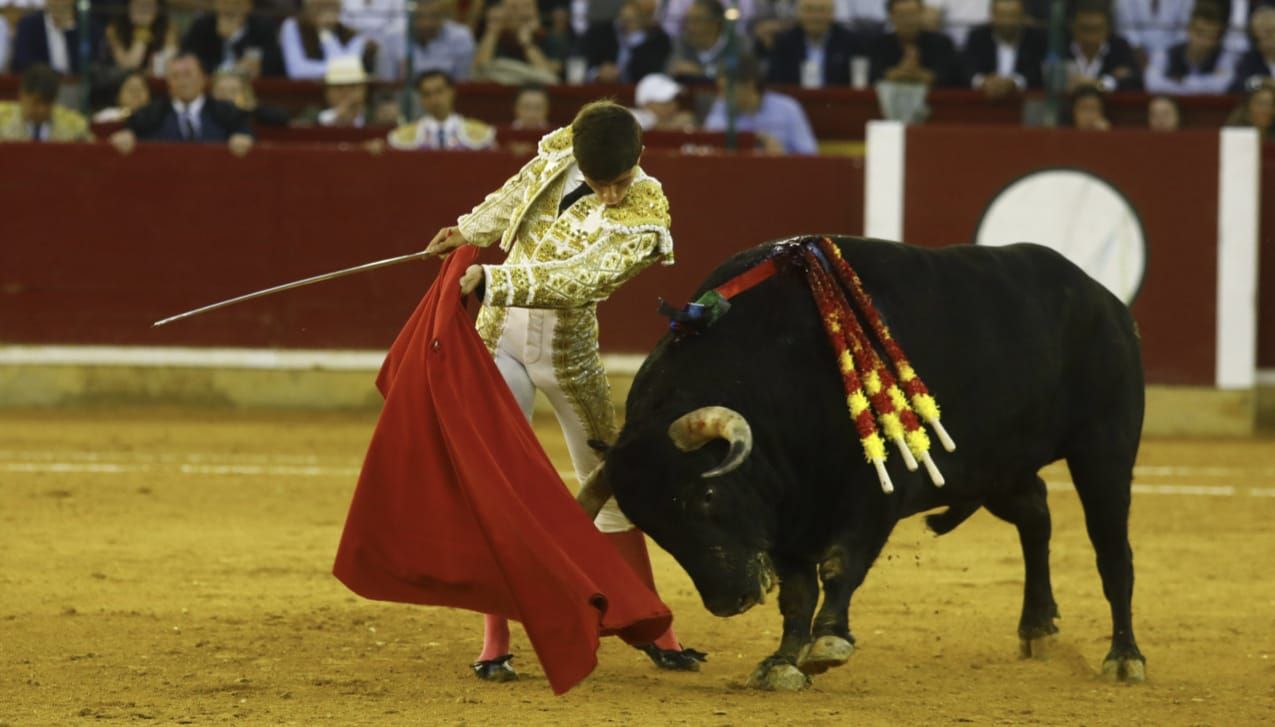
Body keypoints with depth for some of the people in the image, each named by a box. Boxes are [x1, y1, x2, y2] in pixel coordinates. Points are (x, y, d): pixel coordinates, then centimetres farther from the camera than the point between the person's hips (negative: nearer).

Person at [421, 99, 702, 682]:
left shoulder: (642, 221, -21)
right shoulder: (559, 151, -8)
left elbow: (570, 282, -31)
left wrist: (489, 281, -36)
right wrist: (471, 230, 20)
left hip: (568, 354, -2)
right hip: (500, 339, 2)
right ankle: (495, 644, -1)